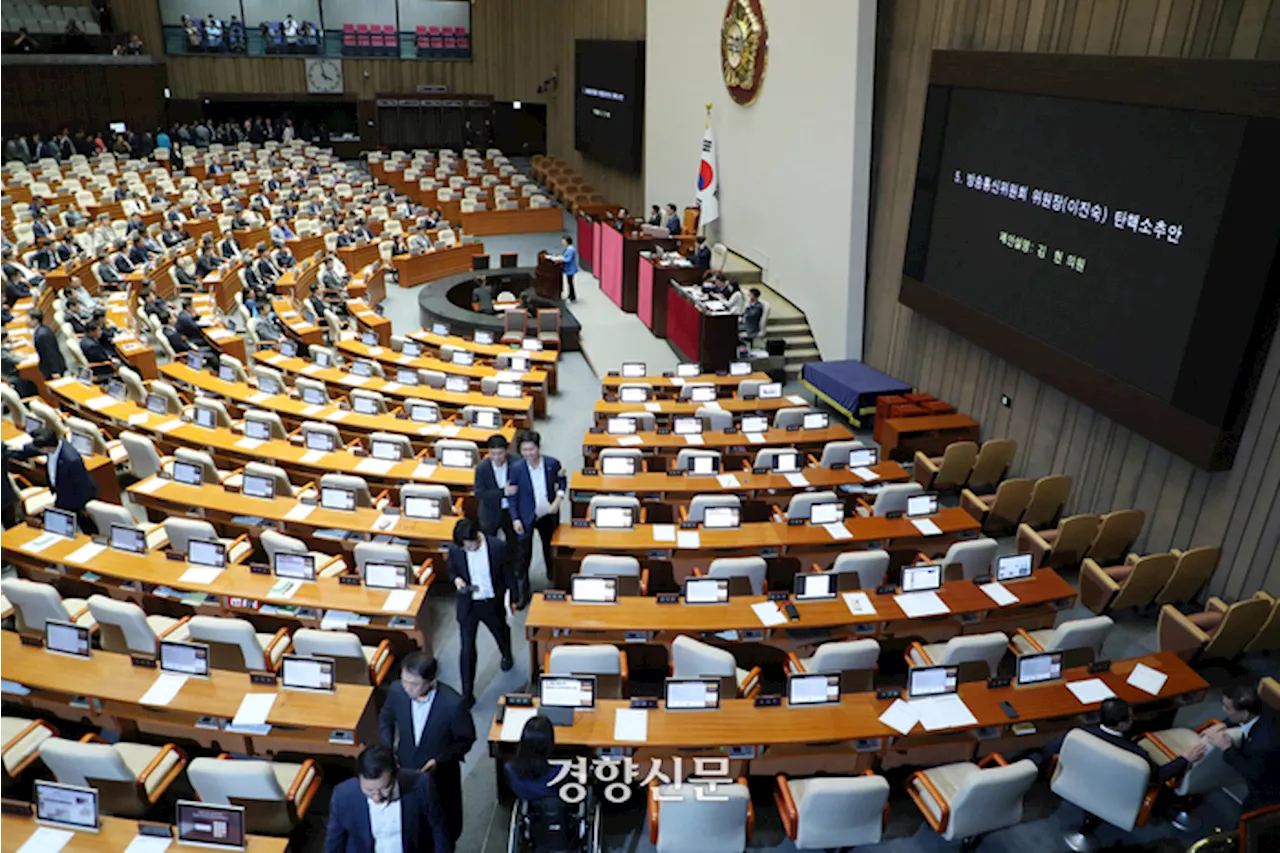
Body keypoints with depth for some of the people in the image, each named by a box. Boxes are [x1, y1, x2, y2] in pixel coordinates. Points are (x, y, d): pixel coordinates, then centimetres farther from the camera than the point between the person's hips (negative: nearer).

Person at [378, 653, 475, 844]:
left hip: (440, 774, -2)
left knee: (445, 824, 23)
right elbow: (386, 719, 1)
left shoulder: (452, 703, -33)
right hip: (404, 769, 3)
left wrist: (440, 760, -25)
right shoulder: (397, 691, -22)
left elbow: (466, 739, -15)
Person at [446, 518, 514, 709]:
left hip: (492, 603, 0)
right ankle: (467, 693, 15)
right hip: (468, 605, 0)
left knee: (501, 633, 26)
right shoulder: (455, 549, -17)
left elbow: (506, 573, -6)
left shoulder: (497, 547, -20)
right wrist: (456, 580, -22)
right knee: (467, 649, 1)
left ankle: (507, 655, 61)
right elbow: (452, 571, 1)